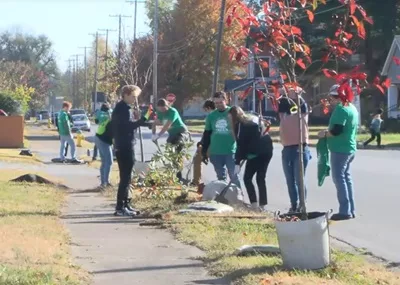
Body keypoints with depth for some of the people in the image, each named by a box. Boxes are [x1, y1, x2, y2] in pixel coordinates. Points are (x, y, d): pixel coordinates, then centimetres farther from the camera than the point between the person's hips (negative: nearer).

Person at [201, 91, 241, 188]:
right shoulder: (211, 116, 7)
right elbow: (207, 134, 13)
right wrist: (204, 152, 12)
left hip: (231, 152, -3)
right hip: (215, 153, 3)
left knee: (234, 176, -4)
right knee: (220, 177, 11)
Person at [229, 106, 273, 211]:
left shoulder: (240, 125, -6)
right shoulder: (254, 119, 17)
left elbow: (241, 145, -10)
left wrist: (237, 163, -10)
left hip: (256, 153, -8)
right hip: (267, 150, 8)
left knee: (247, 178, 1)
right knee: (261, 178, 13)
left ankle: (254, 204, -8)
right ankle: (263, 205, 11)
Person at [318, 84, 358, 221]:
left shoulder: (340, 108, -17)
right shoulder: (352, 107, 13)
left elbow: (337, 130, -25)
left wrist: (325, 134, -8)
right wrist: (330, 131, 17)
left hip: (340, 149, -10)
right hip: (350, 148, 10)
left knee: (339, 178, -6)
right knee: (346, 177, 14)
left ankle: (345, 211, -7)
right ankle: (351, 210, 16)